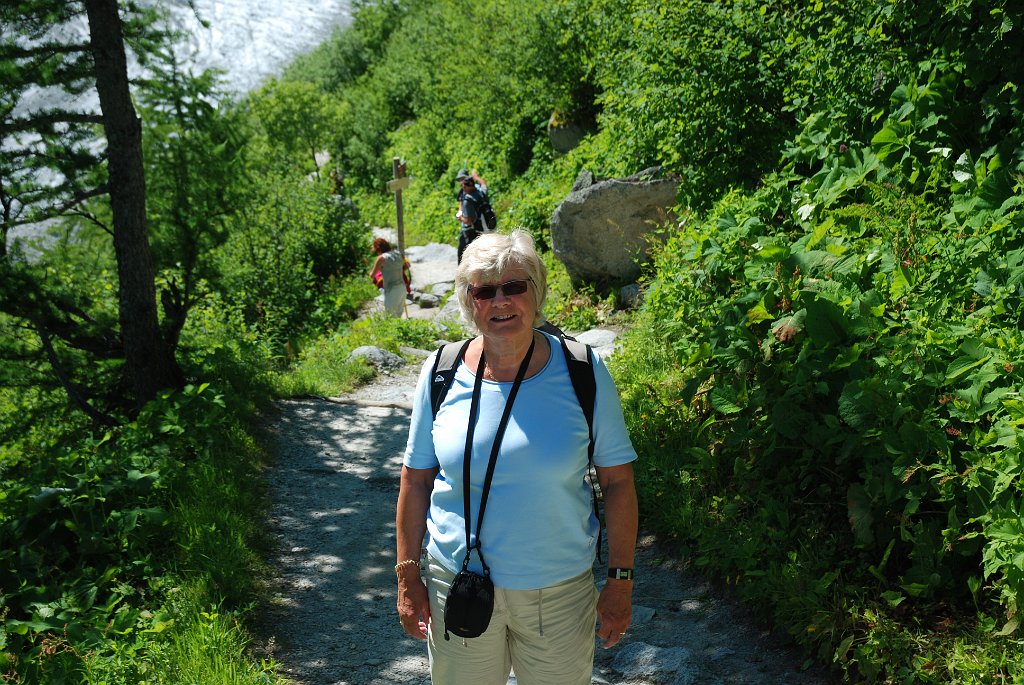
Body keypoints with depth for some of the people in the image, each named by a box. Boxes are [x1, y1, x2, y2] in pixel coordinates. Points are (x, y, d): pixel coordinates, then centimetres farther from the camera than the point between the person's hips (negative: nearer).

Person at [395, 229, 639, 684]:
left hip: (560, 590, -1)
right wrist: (407, 577, 3)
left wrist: (621, 580, -4)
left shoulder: (583, 373, -9)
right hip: (457, 584, 1)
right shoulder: (441, 374, -6)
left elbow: (617, 480, -4)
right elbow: (416, 480, 2)